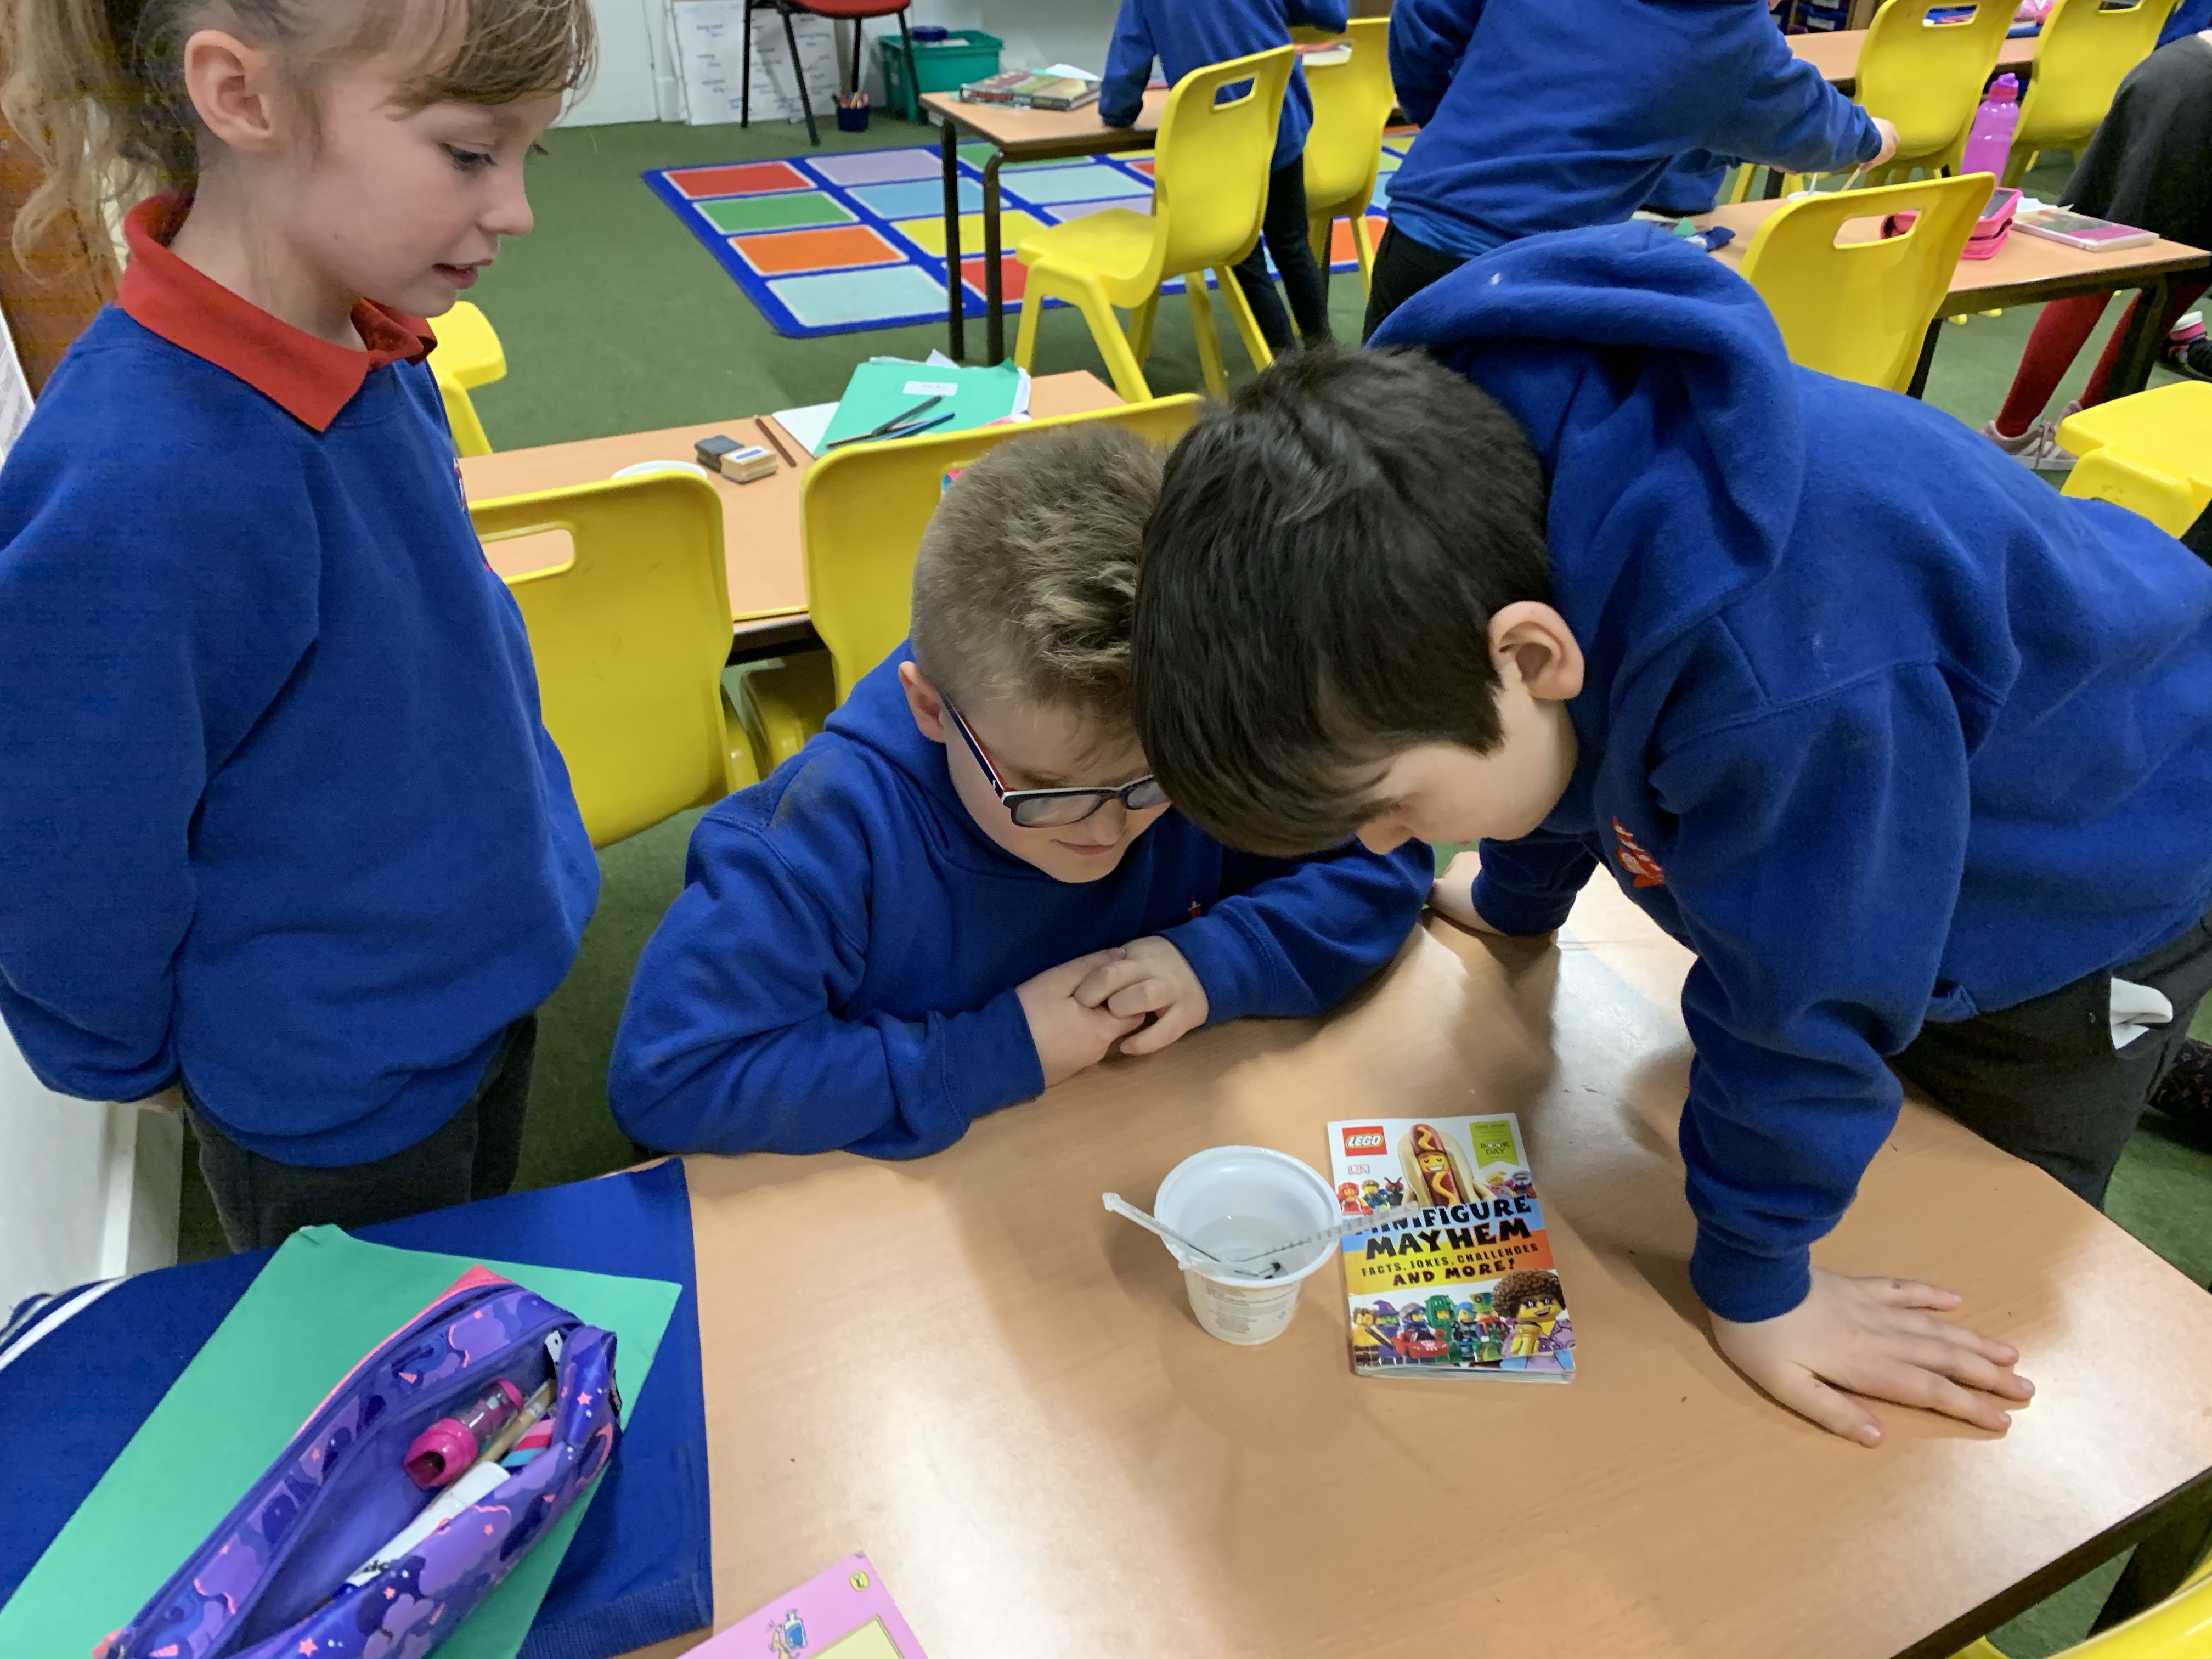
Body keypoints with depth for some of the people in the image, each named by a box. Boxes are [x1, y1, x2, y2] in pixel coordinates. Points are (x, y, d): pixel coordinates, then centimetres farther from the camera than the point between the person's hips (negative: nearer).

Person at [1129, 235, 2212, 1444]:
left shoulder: (1782, 685, -50)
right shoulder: (1463, 487, -24)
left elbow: (1799, 1003, -33)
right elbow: (1570, 744, -1)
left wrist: (1756, 1283, -16)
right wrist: (1514, 892, 16)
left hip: (2087, 885, -5)